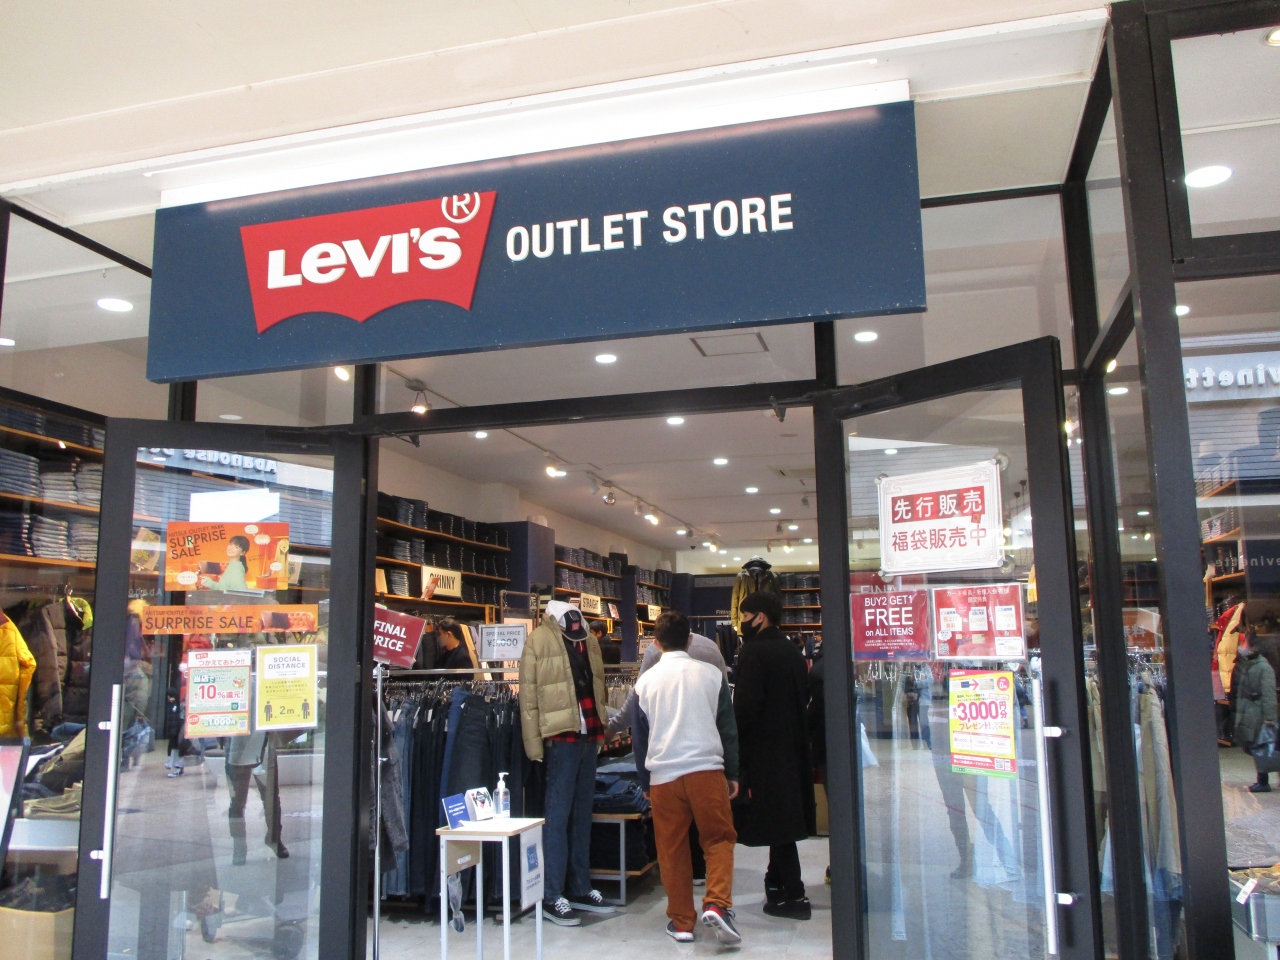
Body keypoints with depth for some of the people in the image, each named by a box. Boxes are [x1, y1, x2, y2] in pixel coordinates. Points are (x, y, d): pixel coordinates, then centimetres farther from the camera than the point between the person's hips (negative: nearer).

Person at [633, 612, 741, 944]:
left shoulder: (646, 682, 5)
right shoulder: (711, 674, 1)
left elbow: (640, 736, 11)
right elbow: (728, 727, 6)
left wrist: (645, 781, 22)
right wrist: (732, 774, 15)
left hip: (663, 775, 1)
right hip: (707, 769, -1)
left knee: (672, 849, 9)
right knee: (719, 839, 8)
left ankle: (681, 922, 15)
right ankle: (716, 904, -9)